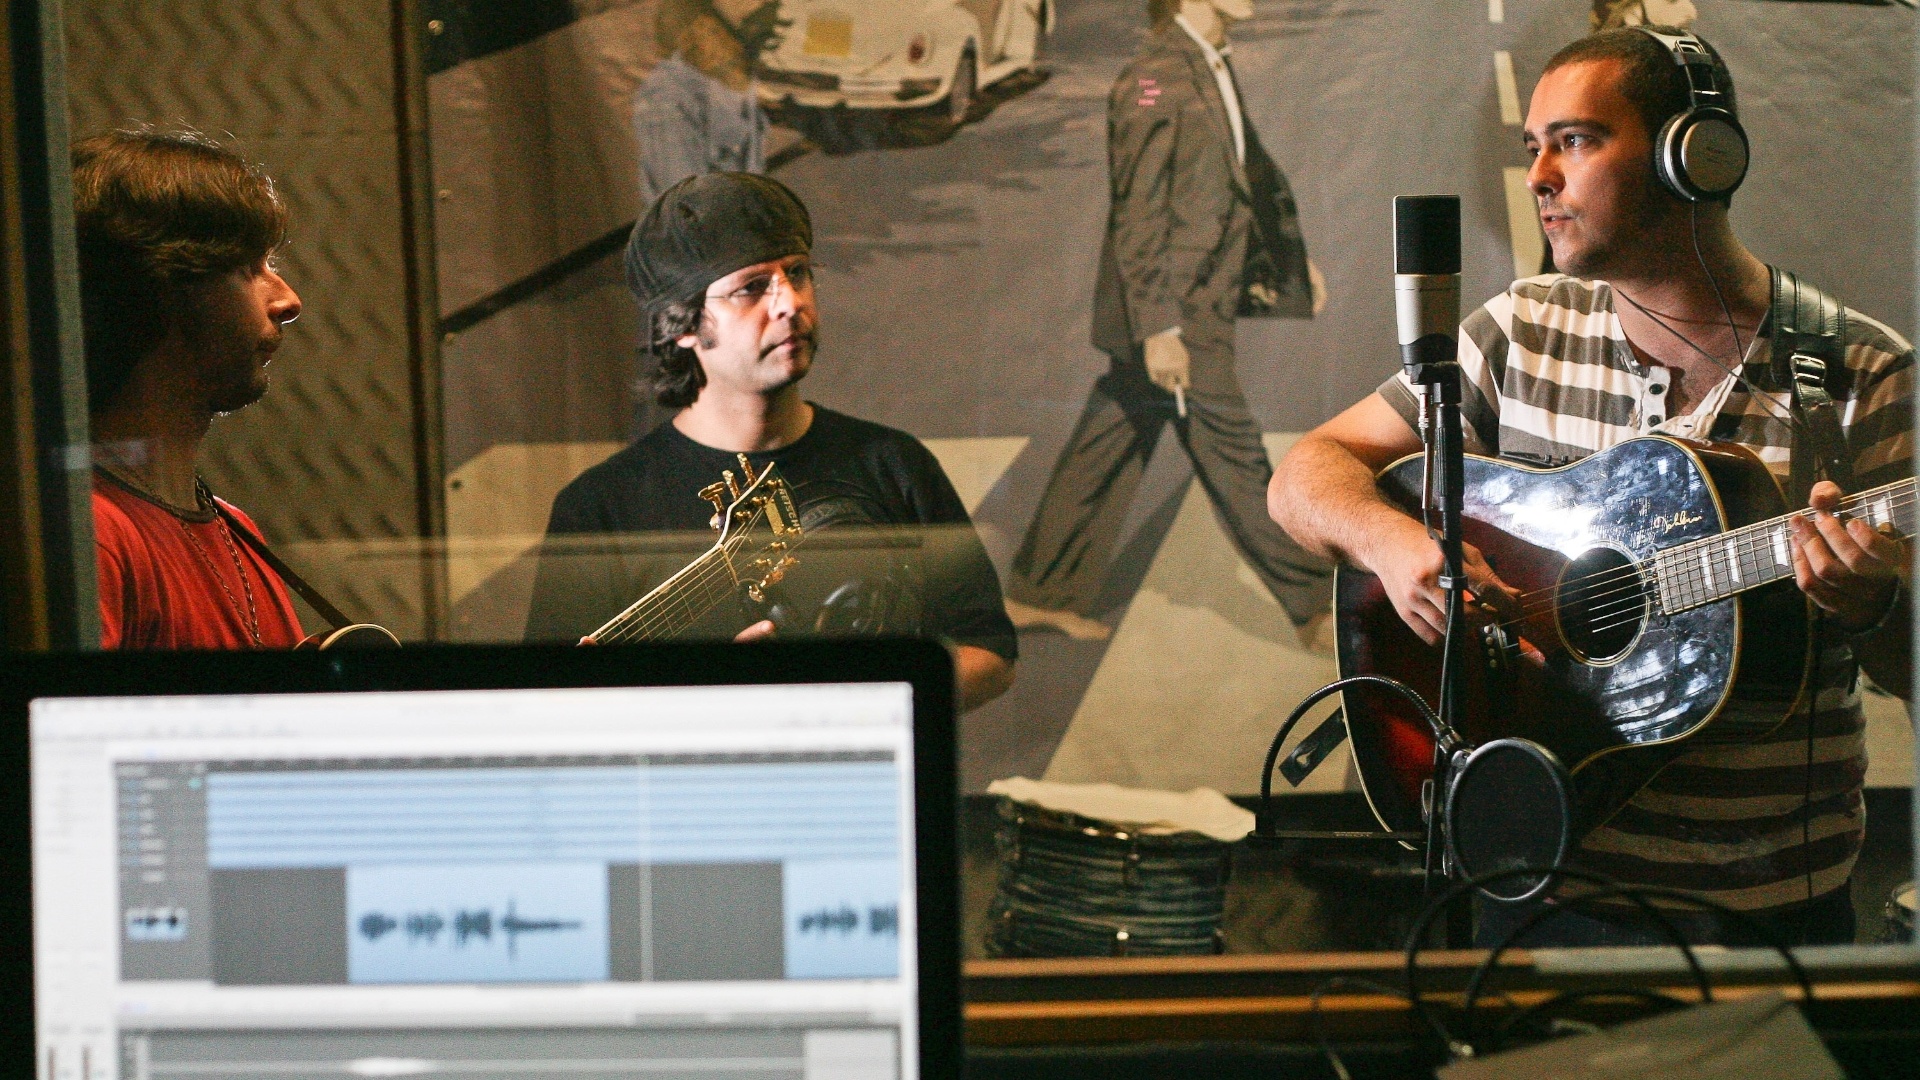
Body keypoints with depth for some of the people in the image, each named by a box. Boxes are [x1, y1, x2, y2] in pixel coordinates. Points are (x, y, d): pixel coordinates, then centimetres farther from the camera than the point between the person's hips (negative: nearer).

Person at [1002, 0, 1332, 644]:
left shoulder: (1212, 71, 11)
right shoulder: (1152, 83, -19)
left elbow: (1251, 174, 24)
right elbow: (1137, 215, -21)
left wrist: (1289, 261, 27)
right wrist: (1158, 328, -23)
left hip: (1198, 306, 10)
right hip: (1171, 313, -10)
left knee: (1109, 451, 14)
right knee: (1233, 452, 1)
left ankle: (1039, 593, 23)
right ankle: (1313, 604, 11)